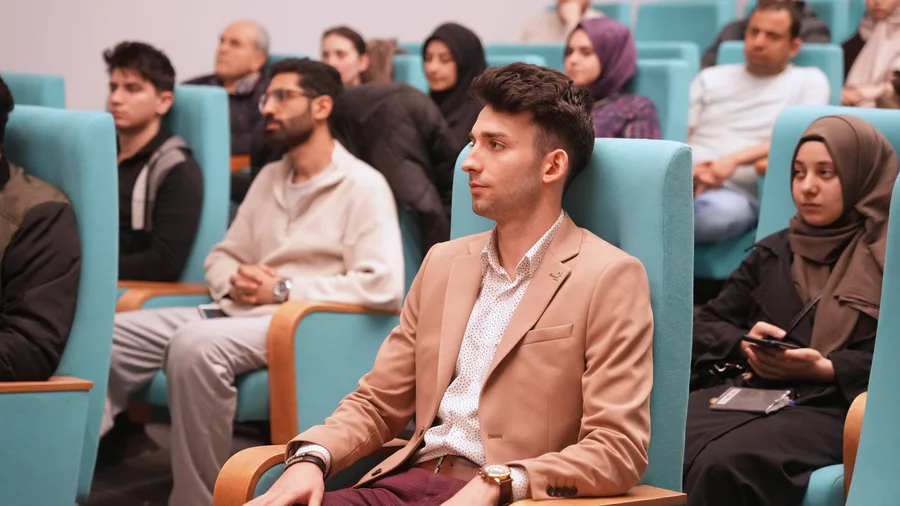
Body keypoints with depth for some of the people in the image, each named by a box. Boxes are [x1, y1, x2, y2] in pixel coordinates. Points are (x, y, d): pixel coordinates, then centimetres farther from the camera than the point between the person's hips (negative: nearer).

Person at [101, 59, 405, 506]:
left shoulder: (363, 186, -4)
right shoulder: (269, 178, 21)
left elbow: (383, 286, -16)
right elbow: (222, 255, 25)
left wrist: (284, 289, -13)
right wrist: (234, 281, -1)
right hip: (238, 313, 8)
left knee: (195, 344, -36)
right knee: (108, 335, -11)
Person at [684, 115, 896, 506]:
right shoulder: (774, 252, 26)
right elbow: (706, 326, 23)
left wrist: (823, 369, -15)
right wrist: (743, 345, 0)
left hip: (832, 407, -5)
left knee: (728, 464, -37)